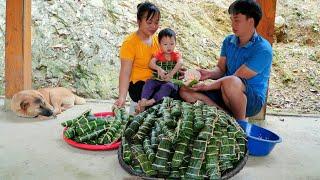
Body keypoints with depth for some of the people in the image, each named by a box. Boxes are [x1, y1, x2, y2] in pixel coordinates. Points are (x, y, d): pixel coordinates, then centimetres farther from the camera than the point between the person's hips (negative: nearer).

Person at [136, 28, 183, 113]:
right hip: (158, 80, 3)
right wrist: (158, 68, -27)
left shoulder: (176, 55, 5)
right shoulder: (159, 54, 11)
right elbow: (151, 63, -6)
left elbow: (180, 63, -17)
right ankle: (143, 101, -36)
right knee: (149, 82, -25)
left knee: (168, 86, -34)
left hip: (171, 81, -2)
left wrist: (171, 74, -33)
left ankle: (151, 101, -43)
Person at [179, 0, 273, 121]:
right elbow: (220, 69, 6)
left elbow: (237, 77, -20)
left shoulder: (263, 49, -17)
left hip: (253, 100, -6)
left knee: (231, 82, -40)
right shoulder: (228, 41, 5)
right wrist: (209, 73, -16)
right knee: (186, 91, -10)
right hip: (226, 93, 6)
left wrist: (208, 86, -21)